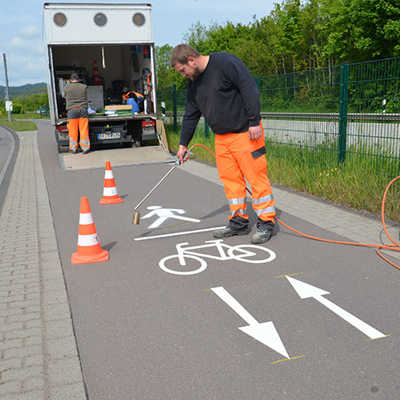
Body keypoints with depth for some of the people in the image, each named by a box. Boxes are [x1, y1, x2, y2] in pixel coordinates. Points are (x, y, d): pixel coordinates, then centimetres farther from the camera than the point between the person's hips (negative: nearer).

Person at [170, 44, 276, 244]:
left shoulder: (225, 62, -12)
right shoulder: (193, 83, 14)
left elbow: (250, 89, -17)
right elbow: (190, 115, 20)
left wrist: (254, 121, -20)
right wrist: (183, 143, 20)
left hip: (245, 133, -8)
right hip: (221, 138, 8)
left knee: (256, 176, -5)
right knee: (230, 179, 8)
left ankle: (267, 223, 4)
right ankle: (239, 221, 18)